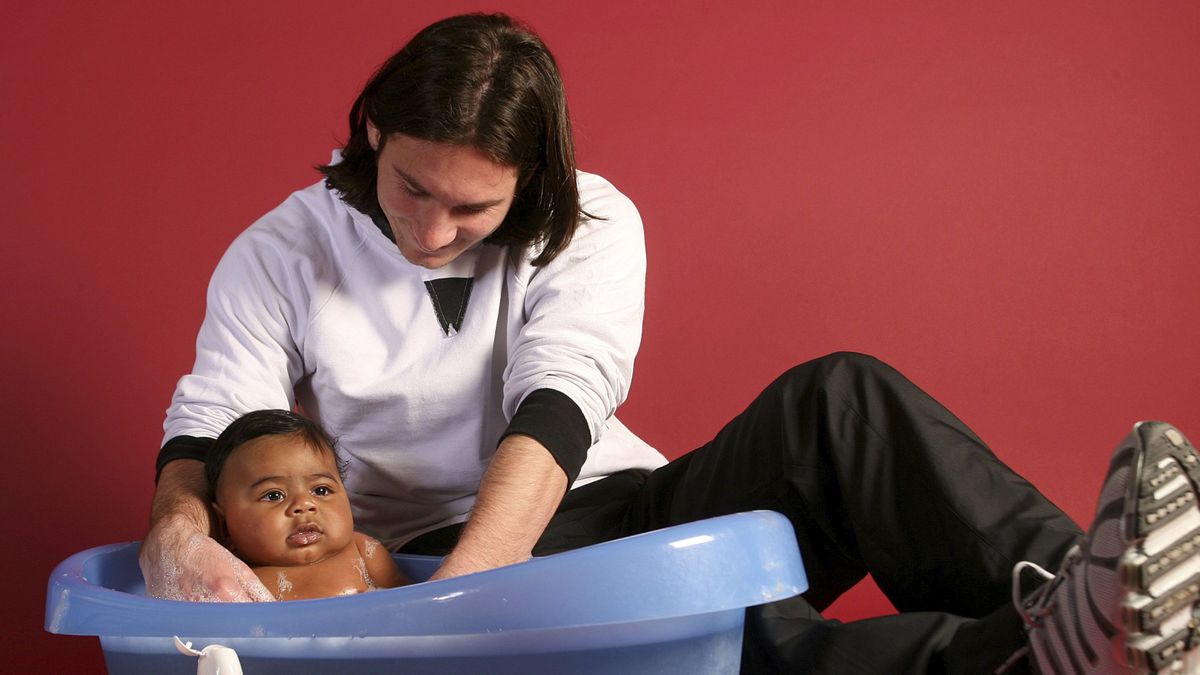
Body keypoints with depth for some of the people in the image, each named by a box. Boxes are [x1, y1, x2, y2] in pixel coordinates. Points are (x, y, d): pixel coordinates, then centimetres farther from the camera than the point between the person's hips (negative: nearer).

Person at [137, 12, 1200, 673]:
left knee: (835, 401, -25)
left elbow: (556, 411, -16)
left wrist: (456, 589, -32)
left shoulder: (592, 225, -1)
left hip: (604, 507, 3)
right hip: (441, 555, -2)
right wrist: (178, 535, -28)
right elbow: (208, 431, -2)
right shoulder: (281, 257, 2)